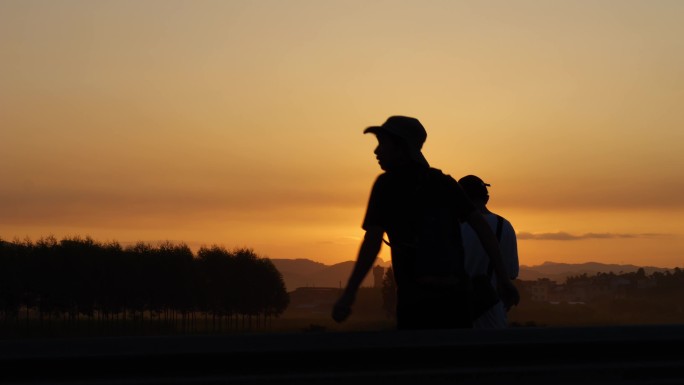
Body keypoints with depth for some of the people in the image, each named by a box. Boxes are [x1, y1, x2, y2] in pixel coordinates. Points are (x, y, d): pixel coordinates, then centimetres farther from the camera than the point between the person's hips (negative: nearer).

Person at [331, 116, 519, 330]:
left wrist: (348, 294, -6)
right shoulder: (443, 181, 13)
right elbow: (481, 225, 6)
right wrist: (503, 278, 8)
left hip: (416, 298, -5)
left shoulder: (387, 183, -1)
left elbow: (372, 241, -9)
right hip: (454, 296, 5)